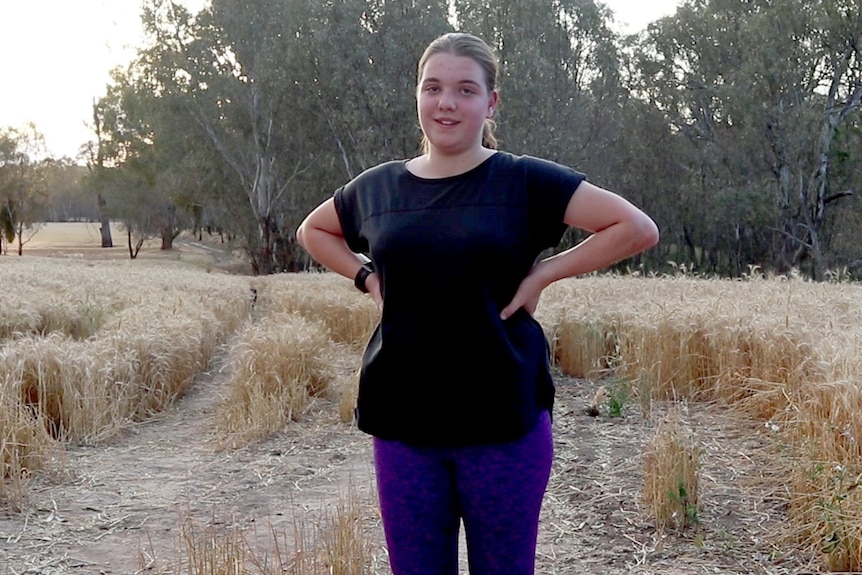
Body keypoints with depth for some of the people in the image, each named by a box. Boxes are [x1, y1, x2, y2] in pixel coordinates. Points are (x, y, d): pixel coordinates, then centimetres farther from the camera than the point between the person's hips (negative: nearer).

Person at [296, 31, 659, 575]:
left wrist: (544, 273, -10)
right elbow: (313, 230, 24)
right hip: (402, 422, 3)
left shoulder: (525, 180, -5)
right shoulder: (378, 186, 6)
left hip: (505, 423, -3)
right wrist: (368, 276, 6)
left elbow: (637, 228, -6)